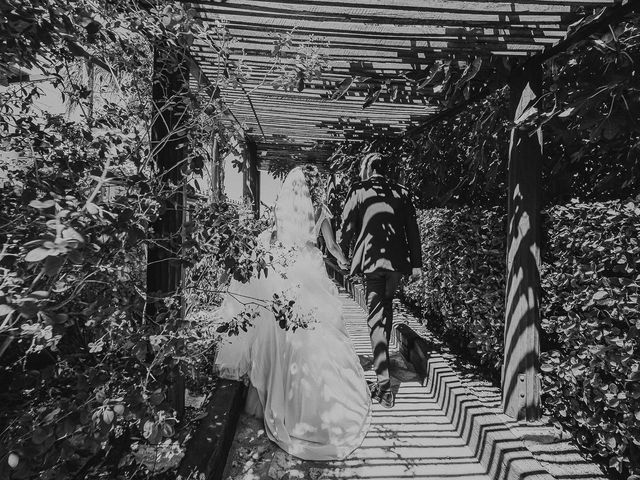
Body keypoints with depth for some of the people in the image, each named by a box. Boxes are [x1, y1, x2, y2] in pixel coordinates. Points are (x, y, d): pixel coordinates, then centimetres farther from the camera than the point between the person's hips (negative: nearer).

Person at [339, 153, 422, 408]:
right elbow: (413, 230, 9)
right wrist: (416, 263, 12)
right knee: (387, 306, 23)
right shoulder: (401, 192, 10)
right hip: (397, 260, 4)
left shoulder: (358, 190, 1)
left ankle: (383, 380, -2)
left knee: (376, 315, 0)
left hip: (371, 259, -4)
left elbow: (347, 228, -1)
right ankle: (383, 356, 41)